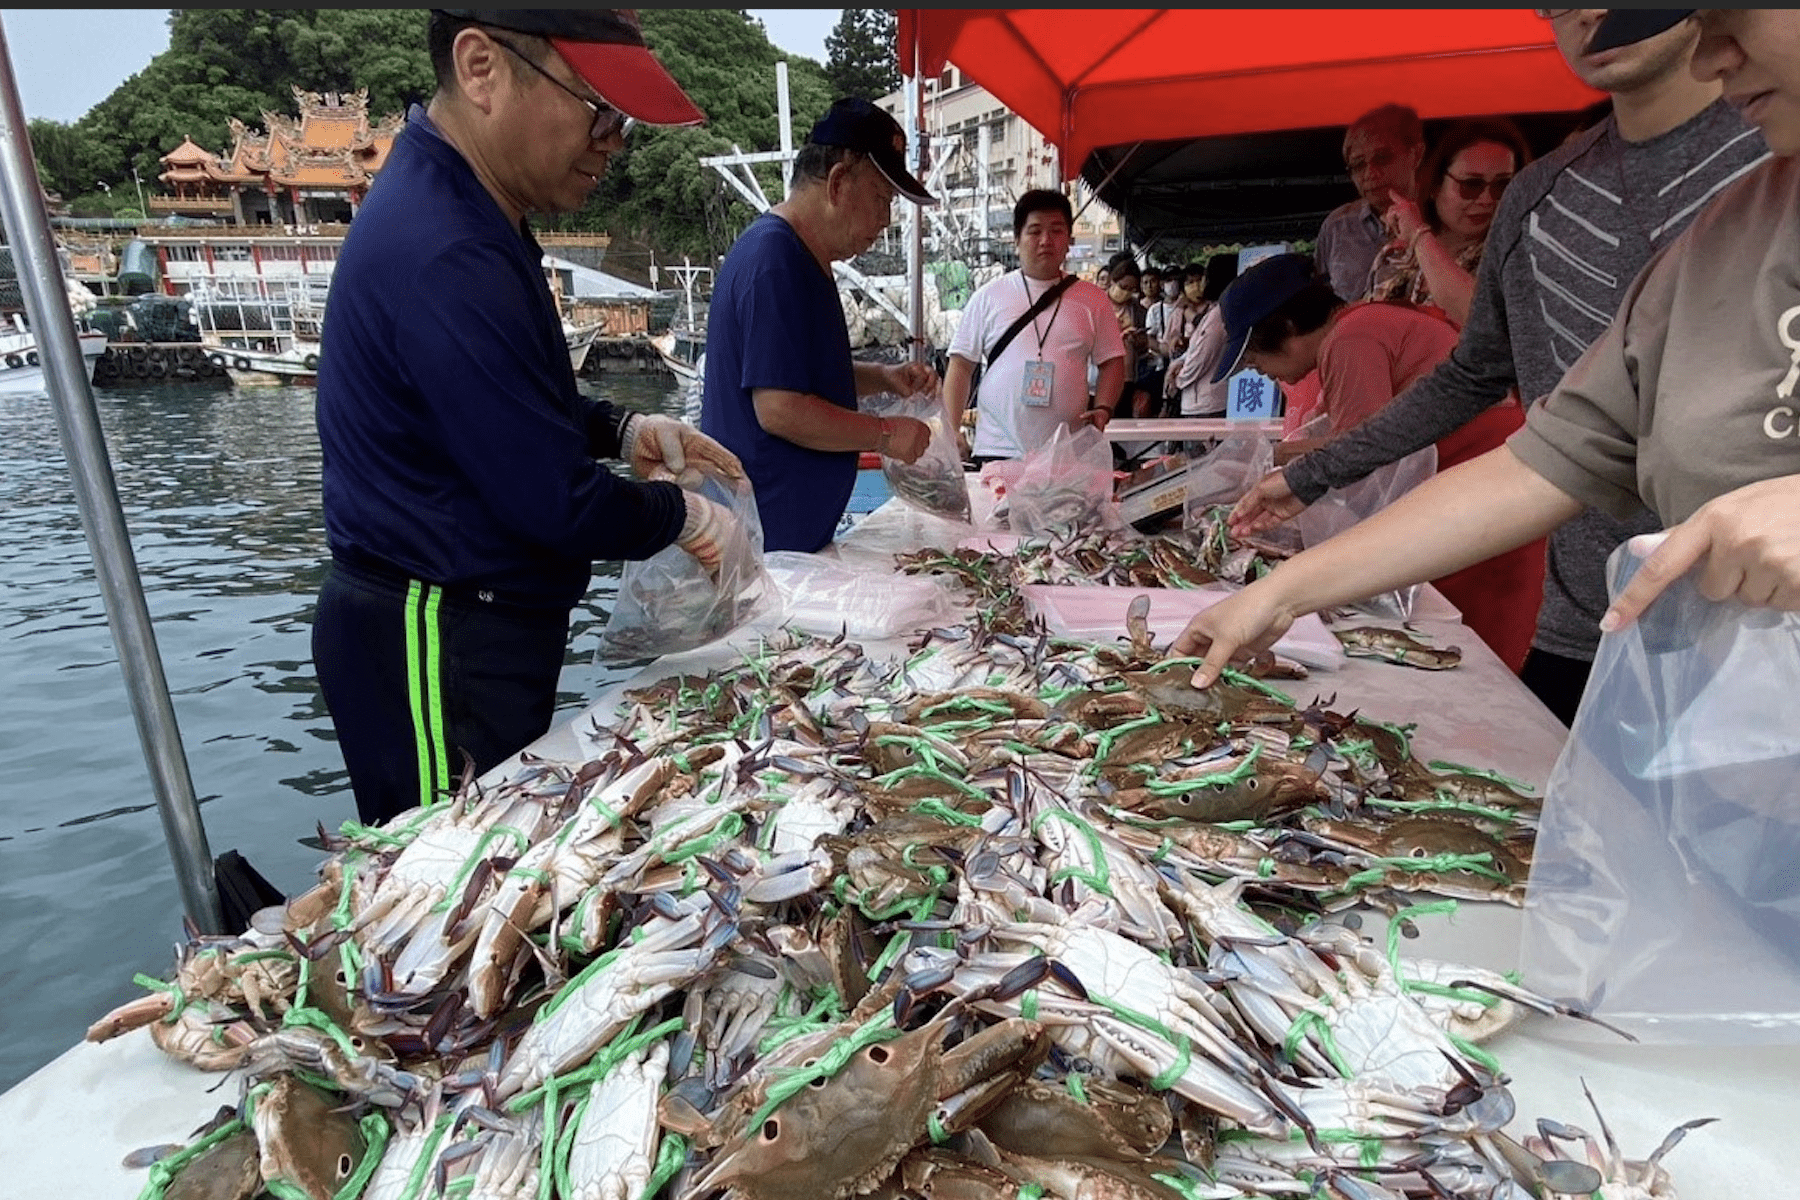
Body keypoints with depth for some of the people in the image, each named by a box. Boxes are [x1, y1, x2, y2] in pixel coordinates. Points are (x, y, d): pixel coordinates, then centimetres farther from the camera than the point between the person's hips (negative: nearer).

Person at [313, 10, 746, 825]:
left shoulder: (458, 208, 9)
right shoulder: (443, 255, -26)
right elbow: (557, 503, -24)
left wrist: (623, 430, 6)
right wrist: (683, 517, -6)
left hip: (462, 627, 10)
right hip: (435, 646, -10)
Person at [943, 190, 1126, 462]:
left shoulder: (1093, 300, 11)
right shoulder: (988, 297, 8)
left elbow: (1112, 363, 13)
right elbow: (961, 366, 7)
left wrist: (1103, 409, -6)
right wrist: (949, 432, -2)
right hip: (997, 451, -1)